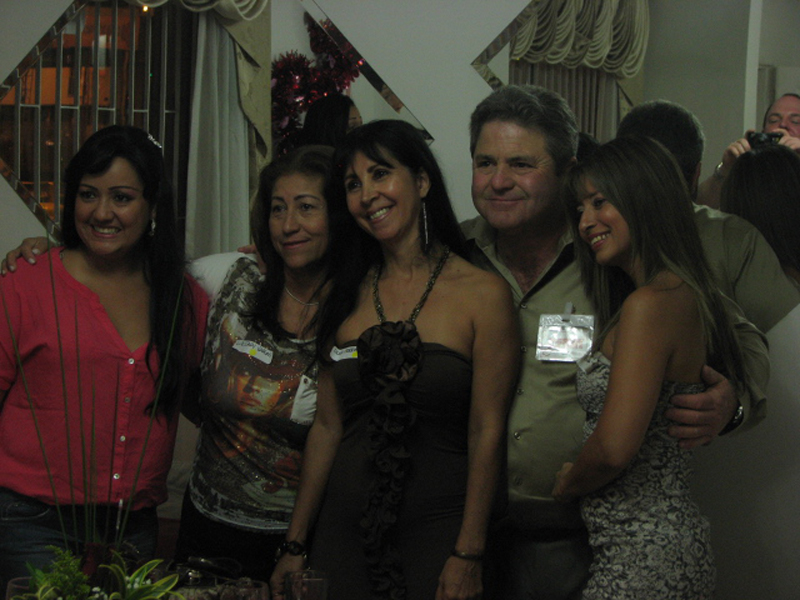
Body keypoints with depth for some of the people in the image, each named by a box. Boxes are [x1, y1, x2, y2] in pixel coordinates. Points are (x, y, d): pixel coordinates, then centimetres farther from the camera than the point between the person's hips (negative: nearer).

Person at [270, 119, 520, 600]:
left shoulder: (484, 294, -7)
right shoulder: (347, 294, 6)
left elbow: (487, 433, -9)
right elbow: (327, 426, 7)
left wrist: (468, 557, -12)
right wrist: (296, 545, 7)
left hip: (435, 536, -4)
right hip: (344, 531, 4)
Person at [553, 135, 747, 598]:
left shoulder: (650, 303, -19)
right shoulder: (687, 295, 11)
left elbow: (613, 450, -25)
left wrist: (566, 483, -6)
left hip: (642, 560, -10)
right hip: (673, 542, 10)